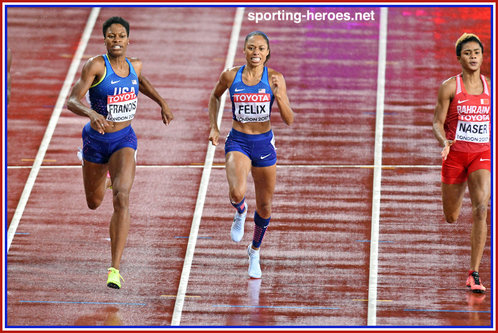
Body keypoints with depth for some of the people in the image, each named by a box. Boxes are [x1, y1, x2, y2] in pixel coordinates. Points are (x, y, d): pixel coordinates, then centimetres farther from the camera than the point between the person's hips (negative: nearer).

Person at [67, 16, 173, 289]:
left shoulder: (134, 65, -2)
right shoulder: (96, 65, -16)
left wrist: (162, 103, 23)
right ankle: (105, 175, 62)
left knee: (121, 198, -22)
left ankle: (115, 269, -22)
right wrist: (91, 113, -43)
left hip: (124, 140, 1)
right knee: (94, 203, 20)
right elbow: (72, 101, -24)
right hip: (96, 140, -1)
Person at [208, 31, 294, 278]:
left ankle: (255, 251, 39)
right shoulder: (230, 76, -6)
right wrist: (213, 127, 8)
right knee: (237, 192, -29)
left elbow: (289, 120, -10)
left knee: (264, 206, 12)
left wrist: (278, 95, -26)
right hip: (237, 142, -1)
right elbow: (215, 97, 16)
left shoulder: (274, 78, -9)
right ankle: (240, 212, 9)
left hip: (264, 144, 1)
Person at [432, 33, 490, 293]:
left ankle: (474, 275, -17)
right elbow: (438, 122, -3)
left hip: (482, 155, 1)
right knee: (451, 218, 9)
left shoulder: (490, 87, 4)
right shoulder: (449, 87, -4)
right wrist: (444, 142, -22)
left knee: (481, 210, -19)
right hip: (455, 155, -1)